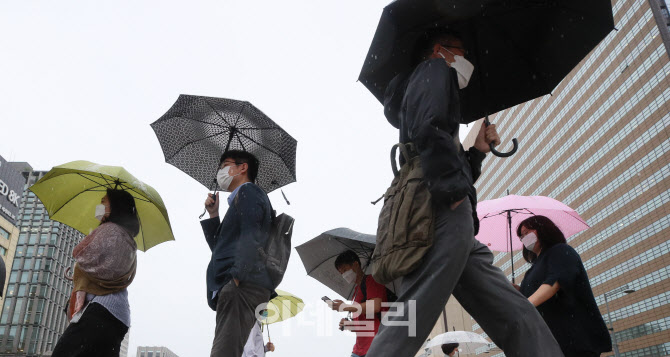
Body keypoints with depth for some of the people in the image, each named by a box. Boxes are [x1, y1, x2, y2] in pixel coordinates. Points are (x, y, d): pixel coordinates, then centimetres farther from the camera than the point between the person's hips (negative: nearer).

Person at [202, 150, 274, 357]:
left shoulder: (248, 191, 4)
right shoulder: (237, 201, 33)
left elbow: (251, 237, -13)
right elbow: (218, 246, 34)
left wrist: (236, 278, -22)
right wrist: (213, 215, 26)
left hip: (244, 286, -10)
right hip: (231, 291, 10)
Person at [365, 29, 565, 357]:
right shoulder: (434, 69, 12)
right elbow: (429, 128, -13)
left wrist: (477, 152, 25)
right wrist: (454, 189, -17)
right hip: (444, 215, -10)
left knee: (520, 323, 2)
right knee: (406, 326, -18)